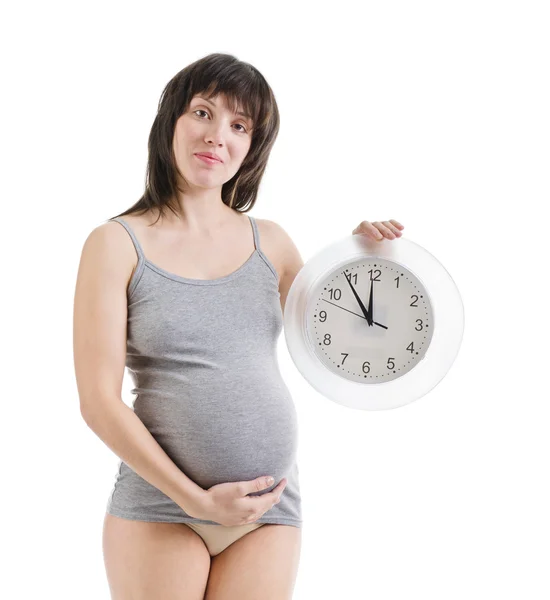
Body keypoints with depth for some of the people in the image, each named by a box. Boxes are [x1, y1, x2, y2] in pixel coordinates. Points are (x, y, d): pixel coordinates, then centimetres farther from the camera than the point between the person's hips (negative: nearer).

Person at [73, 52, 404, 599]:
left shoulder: (270, 242, 6)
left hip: (268, 511, 3)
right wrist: (197, 499, -12)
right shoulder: (117, 243, -4)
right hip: (159, 508, -3)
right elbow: (99, 400, -8)